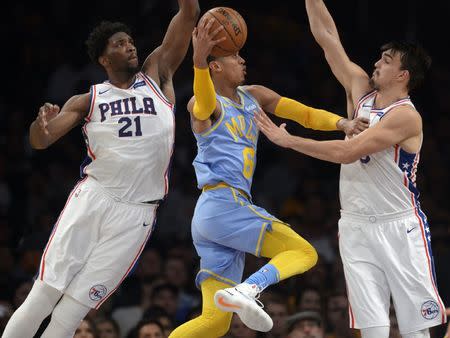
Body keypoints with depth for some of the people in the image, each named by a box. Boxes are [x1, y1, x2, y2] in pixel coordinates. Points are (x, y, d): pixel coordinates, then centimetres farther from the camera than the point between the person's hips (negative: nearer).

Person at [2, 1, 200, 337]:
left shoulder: (157, 75, 11)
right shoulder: (88, 101, 10)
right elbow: (40, 142, 0)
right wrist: (41, 122, -23)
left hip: (136, 214, 0)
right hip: (92, 199, 0)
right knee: (43, 297, -8)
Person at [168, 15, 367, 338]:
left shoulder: (255, 96, 19)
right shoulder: (202, 103, -5)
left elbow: (306, 114, 16)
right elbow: (205, 108, -32)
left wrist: (342, 123, -5)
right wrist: (198, 62, -52)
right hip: (223, 204, -9)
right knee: (304, 253, -14)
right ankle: (246, 290, -33)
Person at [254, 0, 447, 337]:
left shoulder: (406, 116, -14)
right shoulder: (361, 89, 7)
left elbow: (347, 152, -21)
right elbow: (327, 36, 7)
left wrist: (288, 140, -18)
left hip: (399, 228, -6)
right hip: (356, 228, 6)